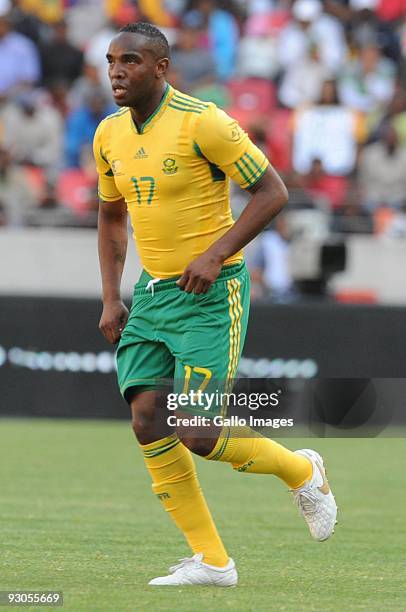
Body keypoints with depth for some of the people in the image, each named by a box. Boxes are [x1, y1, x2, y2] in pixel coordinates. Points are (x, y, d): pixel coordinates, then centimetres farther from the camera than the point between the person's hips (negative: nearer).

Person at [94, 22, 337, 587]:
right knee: (148, 424, -6)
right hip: (153, 292, 7)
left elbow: (272, 191, -12)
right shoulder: (109, 135, 5)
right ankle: (210, 562, 4)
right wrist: (111, 300, 11)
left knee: (196, 434, -13)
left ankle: (302, 471, 17)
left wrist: (215, 254, -21)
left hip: (211, 293, -7)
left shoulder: (202, 123, -16)